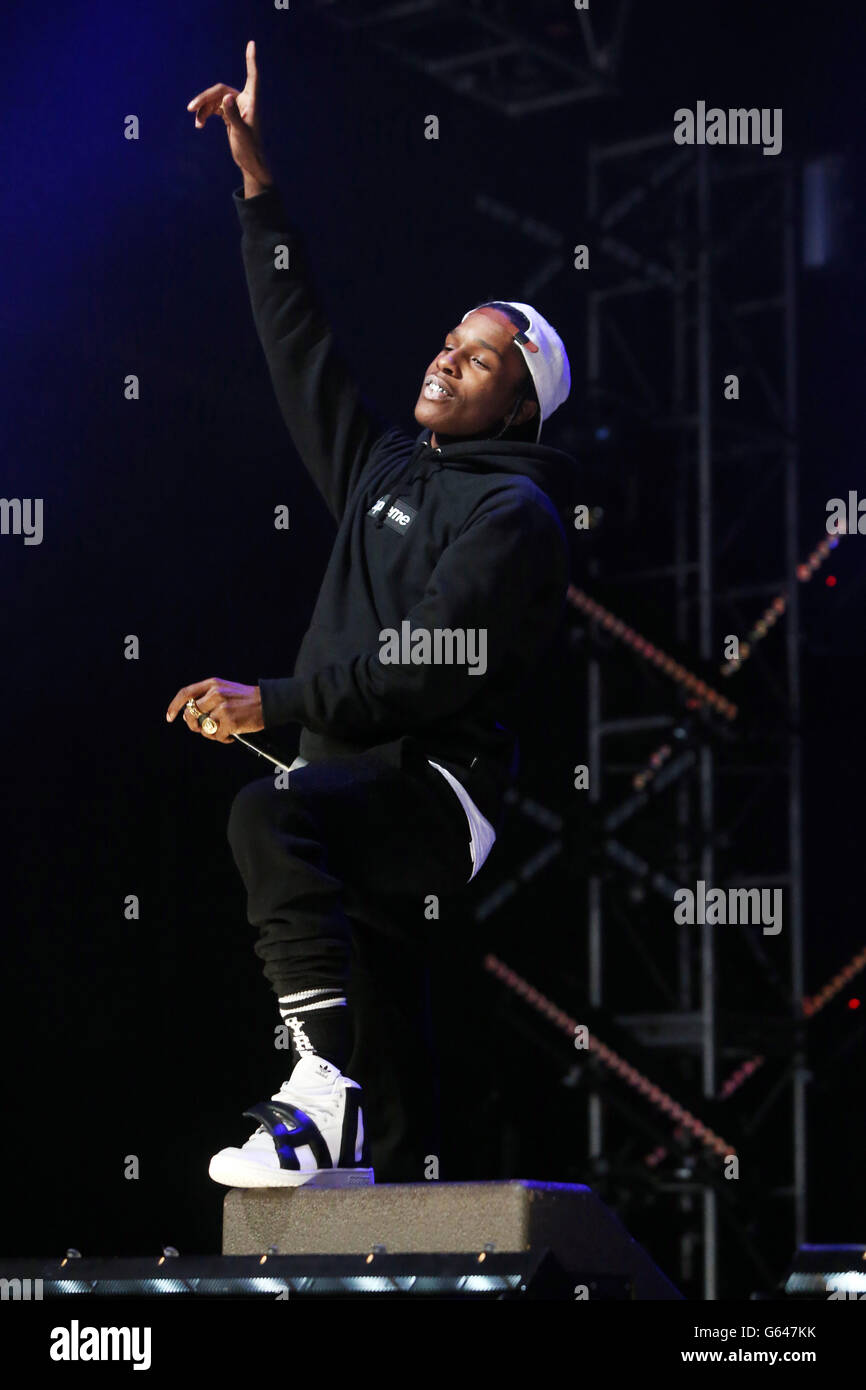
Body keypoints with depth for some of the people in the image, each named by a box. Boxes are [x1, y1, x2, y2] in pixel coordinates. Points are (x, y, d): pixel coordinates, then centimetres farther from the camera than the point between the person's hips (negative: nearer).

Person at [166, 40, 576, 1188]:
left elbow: (427, 667, -15)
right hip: (355, 785, 9)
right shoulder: (384, 468, 23)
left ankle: (324, 1090, -39)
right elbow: (303, 343, 28)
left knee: (274, 812, -34)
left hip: (444, 789, -9)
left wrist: (276, 703, -21)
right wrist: (258, 182, 25)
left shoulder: (516, 512, -3)